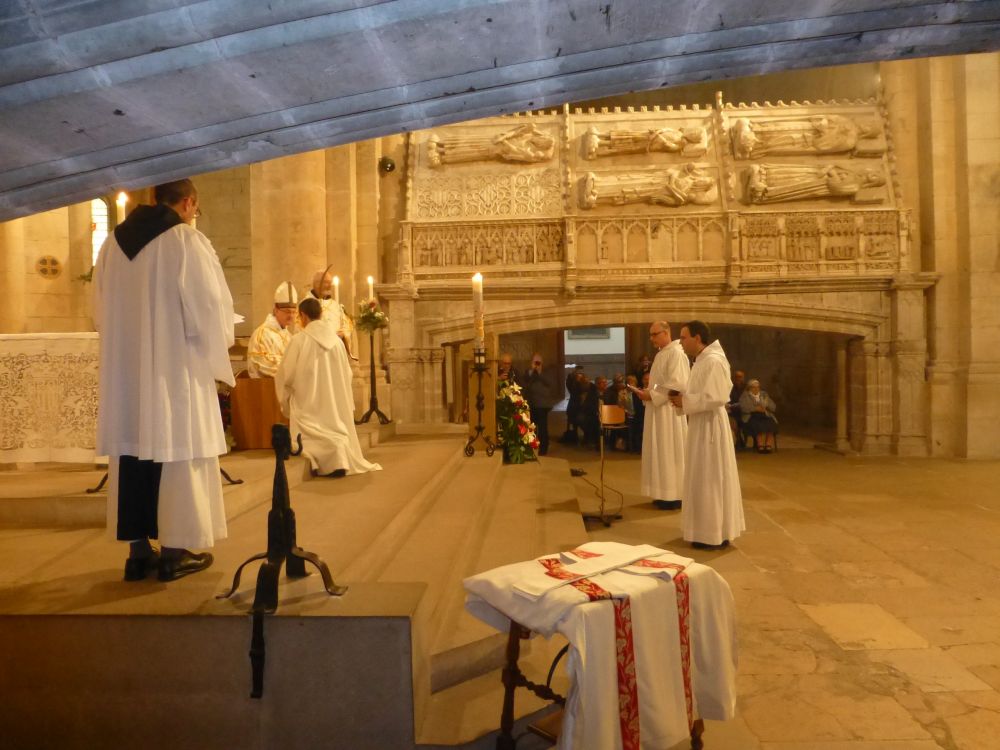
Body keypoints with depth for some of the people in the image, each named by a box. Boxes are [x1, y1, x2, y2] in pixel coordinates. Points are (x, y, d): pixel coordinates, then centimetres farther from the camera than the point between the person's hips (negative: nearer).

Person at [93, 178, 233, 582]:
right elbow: (209, 309, -11)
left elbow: (102, 310, 14)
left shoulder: (113, 242, 10)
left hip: (124, 367, 6)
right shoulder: (188, 241, -9)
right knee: (177, 452, 1)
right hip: (176, 367, -6)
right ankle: (176, 551, 7)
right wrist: (217, 348, 7)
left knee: (134, 451, 10)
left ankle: (139, 550, 16)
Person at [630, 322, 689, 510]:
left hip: (669, 410, -9)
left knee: (669, 452, -4)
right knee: (661, 452, 11)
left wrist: (652, 394, -19)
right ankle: (665, 493, 17)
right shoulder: (661, 354, 16)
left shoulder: (676, 353, -14)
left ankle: (674, 496, 3)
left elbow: (677, 384, -21)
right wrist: (647, 393, 4)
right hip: (658, 409, 9)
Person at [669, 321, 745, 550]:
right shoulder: (702, 361, 13)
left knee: (710, 479, -3)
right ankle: (711, 530, 24)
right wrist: (683, 399, 3)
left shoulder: (713, 361, -19)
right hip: (701, 425, 10)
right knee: (704, 479, 15)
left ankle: (715, 535, 7)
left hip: (709, 426, -10)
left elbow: (716, 398, -25)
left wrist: (685, 401, -18)